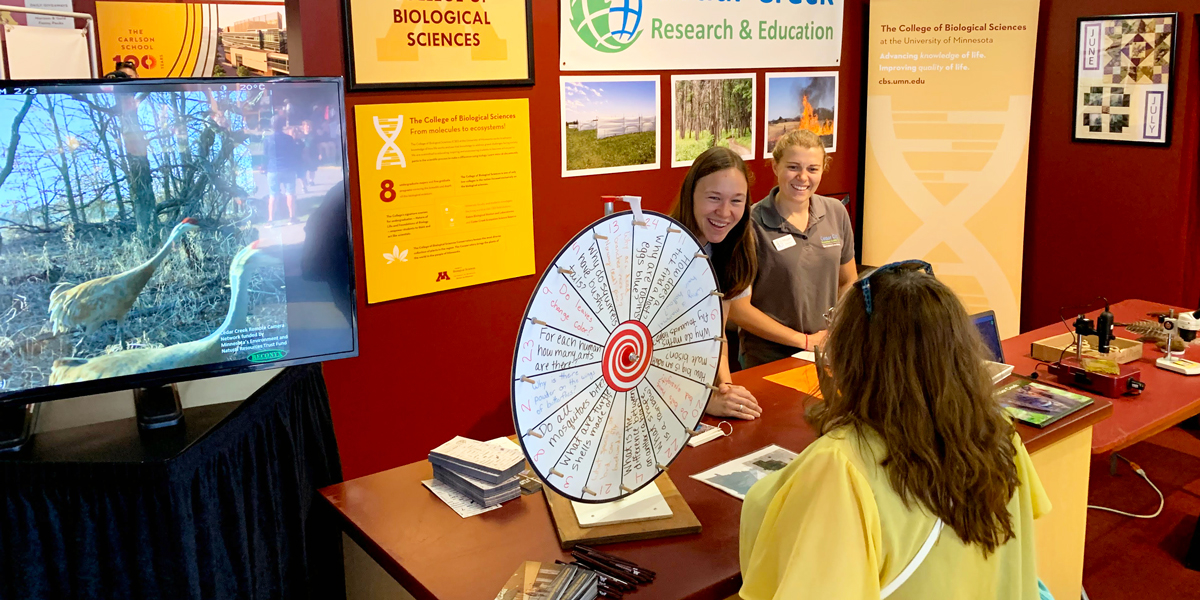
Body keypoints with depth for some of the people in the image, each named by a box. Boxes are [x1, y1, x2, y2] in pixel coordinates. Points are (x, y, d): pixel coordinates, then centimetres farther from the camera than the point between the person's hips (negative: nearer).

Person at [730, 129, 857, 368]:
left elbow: (848, 281, 14)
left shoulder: (836, 213, 3)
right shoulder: (752, 224, -14)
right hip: (767, 359, -4)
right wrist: (804, 341, -11)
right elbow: (738, 308, -15)